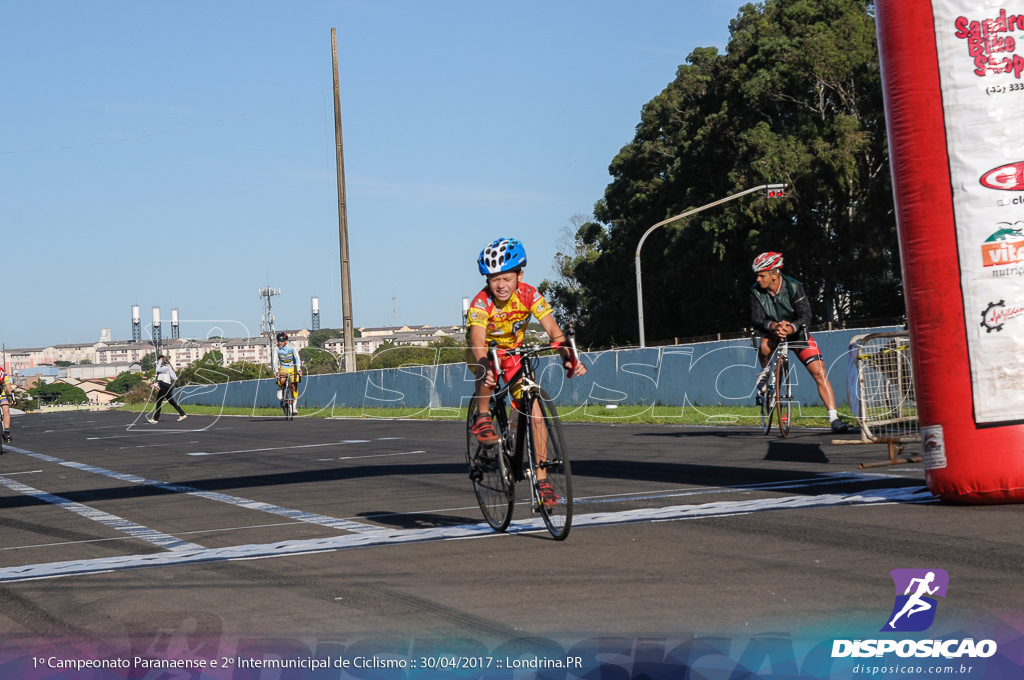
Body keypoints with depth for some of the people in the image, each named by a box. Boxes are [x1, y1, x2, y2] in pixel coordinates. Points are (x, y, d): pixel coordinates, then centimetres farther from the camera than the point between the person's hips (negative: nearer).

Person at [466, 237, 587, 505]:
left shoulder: (529, 295, -21)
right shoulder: (481, 303, -29)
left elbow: (553, 329, -29)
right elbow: (477, 341, -43)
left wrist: (568, 357, -48)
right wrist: (485, 368, -63)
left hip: (515, 353, 2)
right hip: (486, 353, -2)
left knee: (534, 413, -11)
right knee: (487, 371, -40)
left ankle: (541, 480, -3)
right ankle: (482, 418, -13)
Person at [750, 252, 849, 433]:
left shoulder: (794, 287, -21)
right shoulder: (756, 291, -14)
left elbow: (805, 316, -25)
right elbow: (756, 318, -20)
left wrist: (791, 328, -45)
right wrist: (773, 326, -41)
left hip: (797, 332, -1)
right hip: (772, 333, 1)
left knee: (819, 372, -14)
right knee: (764, 346, -36)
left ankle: (834, 418, -12)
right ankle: (765, 374, -3)